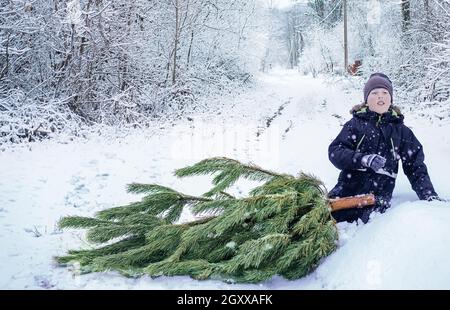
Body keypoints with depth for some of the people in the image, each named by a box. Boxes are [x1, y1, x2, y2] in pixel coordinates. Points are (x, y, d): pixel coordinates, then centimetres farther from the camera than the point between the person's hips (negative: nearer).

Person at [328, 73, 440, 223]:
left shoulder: (401, 131, 12)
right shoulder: (355, 124, 6)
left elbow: (415, 167, 12)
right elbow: (334, 151, -5)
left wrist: (430, 195, -1)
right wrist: (364, 159, -21)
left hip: (379, 198, 1)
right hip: (346, 192, 0)